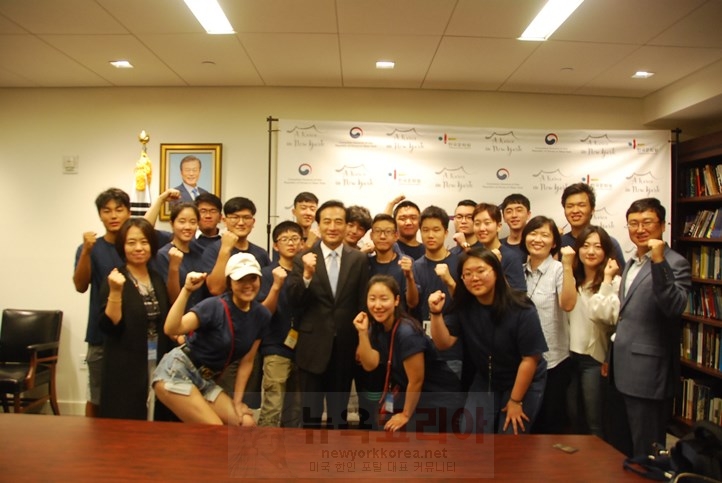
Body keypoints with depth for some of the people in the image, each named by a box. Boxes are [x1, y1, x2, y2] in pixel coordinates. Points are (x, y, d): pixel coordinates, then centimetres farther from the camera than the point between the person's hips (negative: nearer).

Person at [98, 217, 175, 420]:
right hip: (126, 368, -5)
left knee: (156, 420, 11)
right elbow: (108, 326, -16)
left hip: (158, 364, 6)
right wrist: (115, 292, -25)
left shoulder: (158, 279, 9)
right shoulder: (116, 280, -9)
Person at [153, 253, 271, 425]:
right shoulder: (215, 306, -19)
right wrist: (187, 290, -37)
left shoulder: (262, 315, -1)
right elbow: (171, 329, -31)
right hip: (176, 373, -7)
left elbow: (246, 361, 6)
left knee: (247, 424, 1)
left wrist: (237, 401, 6)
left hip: (205, 380, 7)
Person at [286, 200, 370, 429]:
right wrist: (307, 274, -27)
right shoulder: (303, 258, -3)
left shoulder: (359, 259, -1)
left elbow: (363, 304, 0)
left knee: (339, 412, 17)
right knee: (311, 411, 13)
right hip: (312, 347, -1)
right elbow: (294, 300, -11)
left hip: (345, 347, 1)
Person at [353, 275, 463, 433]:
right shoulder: (376, 327, -4)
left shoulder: (407, 333, -28)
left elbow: (416, 380, -21)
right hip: (412, 394, 7)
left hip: (441, 398, -7)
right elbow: (370, 365, -10)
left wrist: (406, 415, -7)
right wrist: (362, 332, -21)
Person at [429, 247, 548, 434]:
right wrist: (436, 313, -34)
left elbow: (530, 359, -19)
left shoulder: (520, 309, -25)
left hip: (524, 383, -3)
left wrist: (515, 400, -13)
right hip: (484, 381, 4)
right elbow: (444, 342, -17)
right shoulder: (463, 306, -13)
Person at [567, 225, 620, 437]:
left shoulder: (614, 282, -12)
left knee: (594, 422, 6)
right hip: (571, 354, 6)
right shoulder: (573, 279, 9)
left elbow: (605, 315, -26)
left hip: (594, 357, -6)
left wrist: (606, 280, -24)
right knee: (575, 417, 19)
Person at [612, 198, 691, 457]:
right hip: (625, 369, 8)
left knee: (646, 449, 3)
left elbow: (675, 308, -27)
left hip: (649, 371, -8)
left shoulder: (675, 263, -12)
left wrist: (659, 261, -32)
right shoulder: (631, 263, 14)